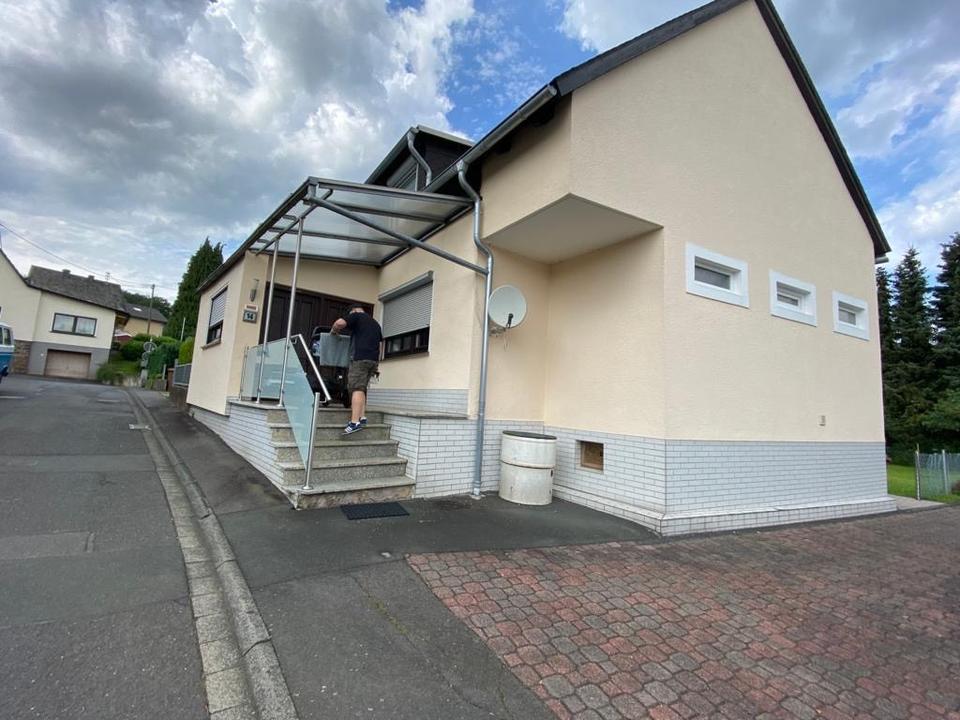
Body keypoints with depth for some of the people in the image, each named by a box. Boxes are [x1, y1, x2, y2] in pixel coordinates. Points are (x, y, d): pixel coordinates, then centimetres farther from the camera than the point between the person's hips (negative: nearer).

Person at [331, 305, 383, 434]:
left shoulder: (356, 316, 8)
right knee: (361, 389, 14)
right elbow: (380, 345, 26)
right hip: (373, 359, 7)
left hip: (360, 358, -7)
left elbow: (340, 323, -10)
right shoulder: (376, 323, 29)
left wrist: (333, 331, 10)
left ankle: (355, 422, -19)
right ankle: (362, 418, 9)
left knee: (356, 389, -12)